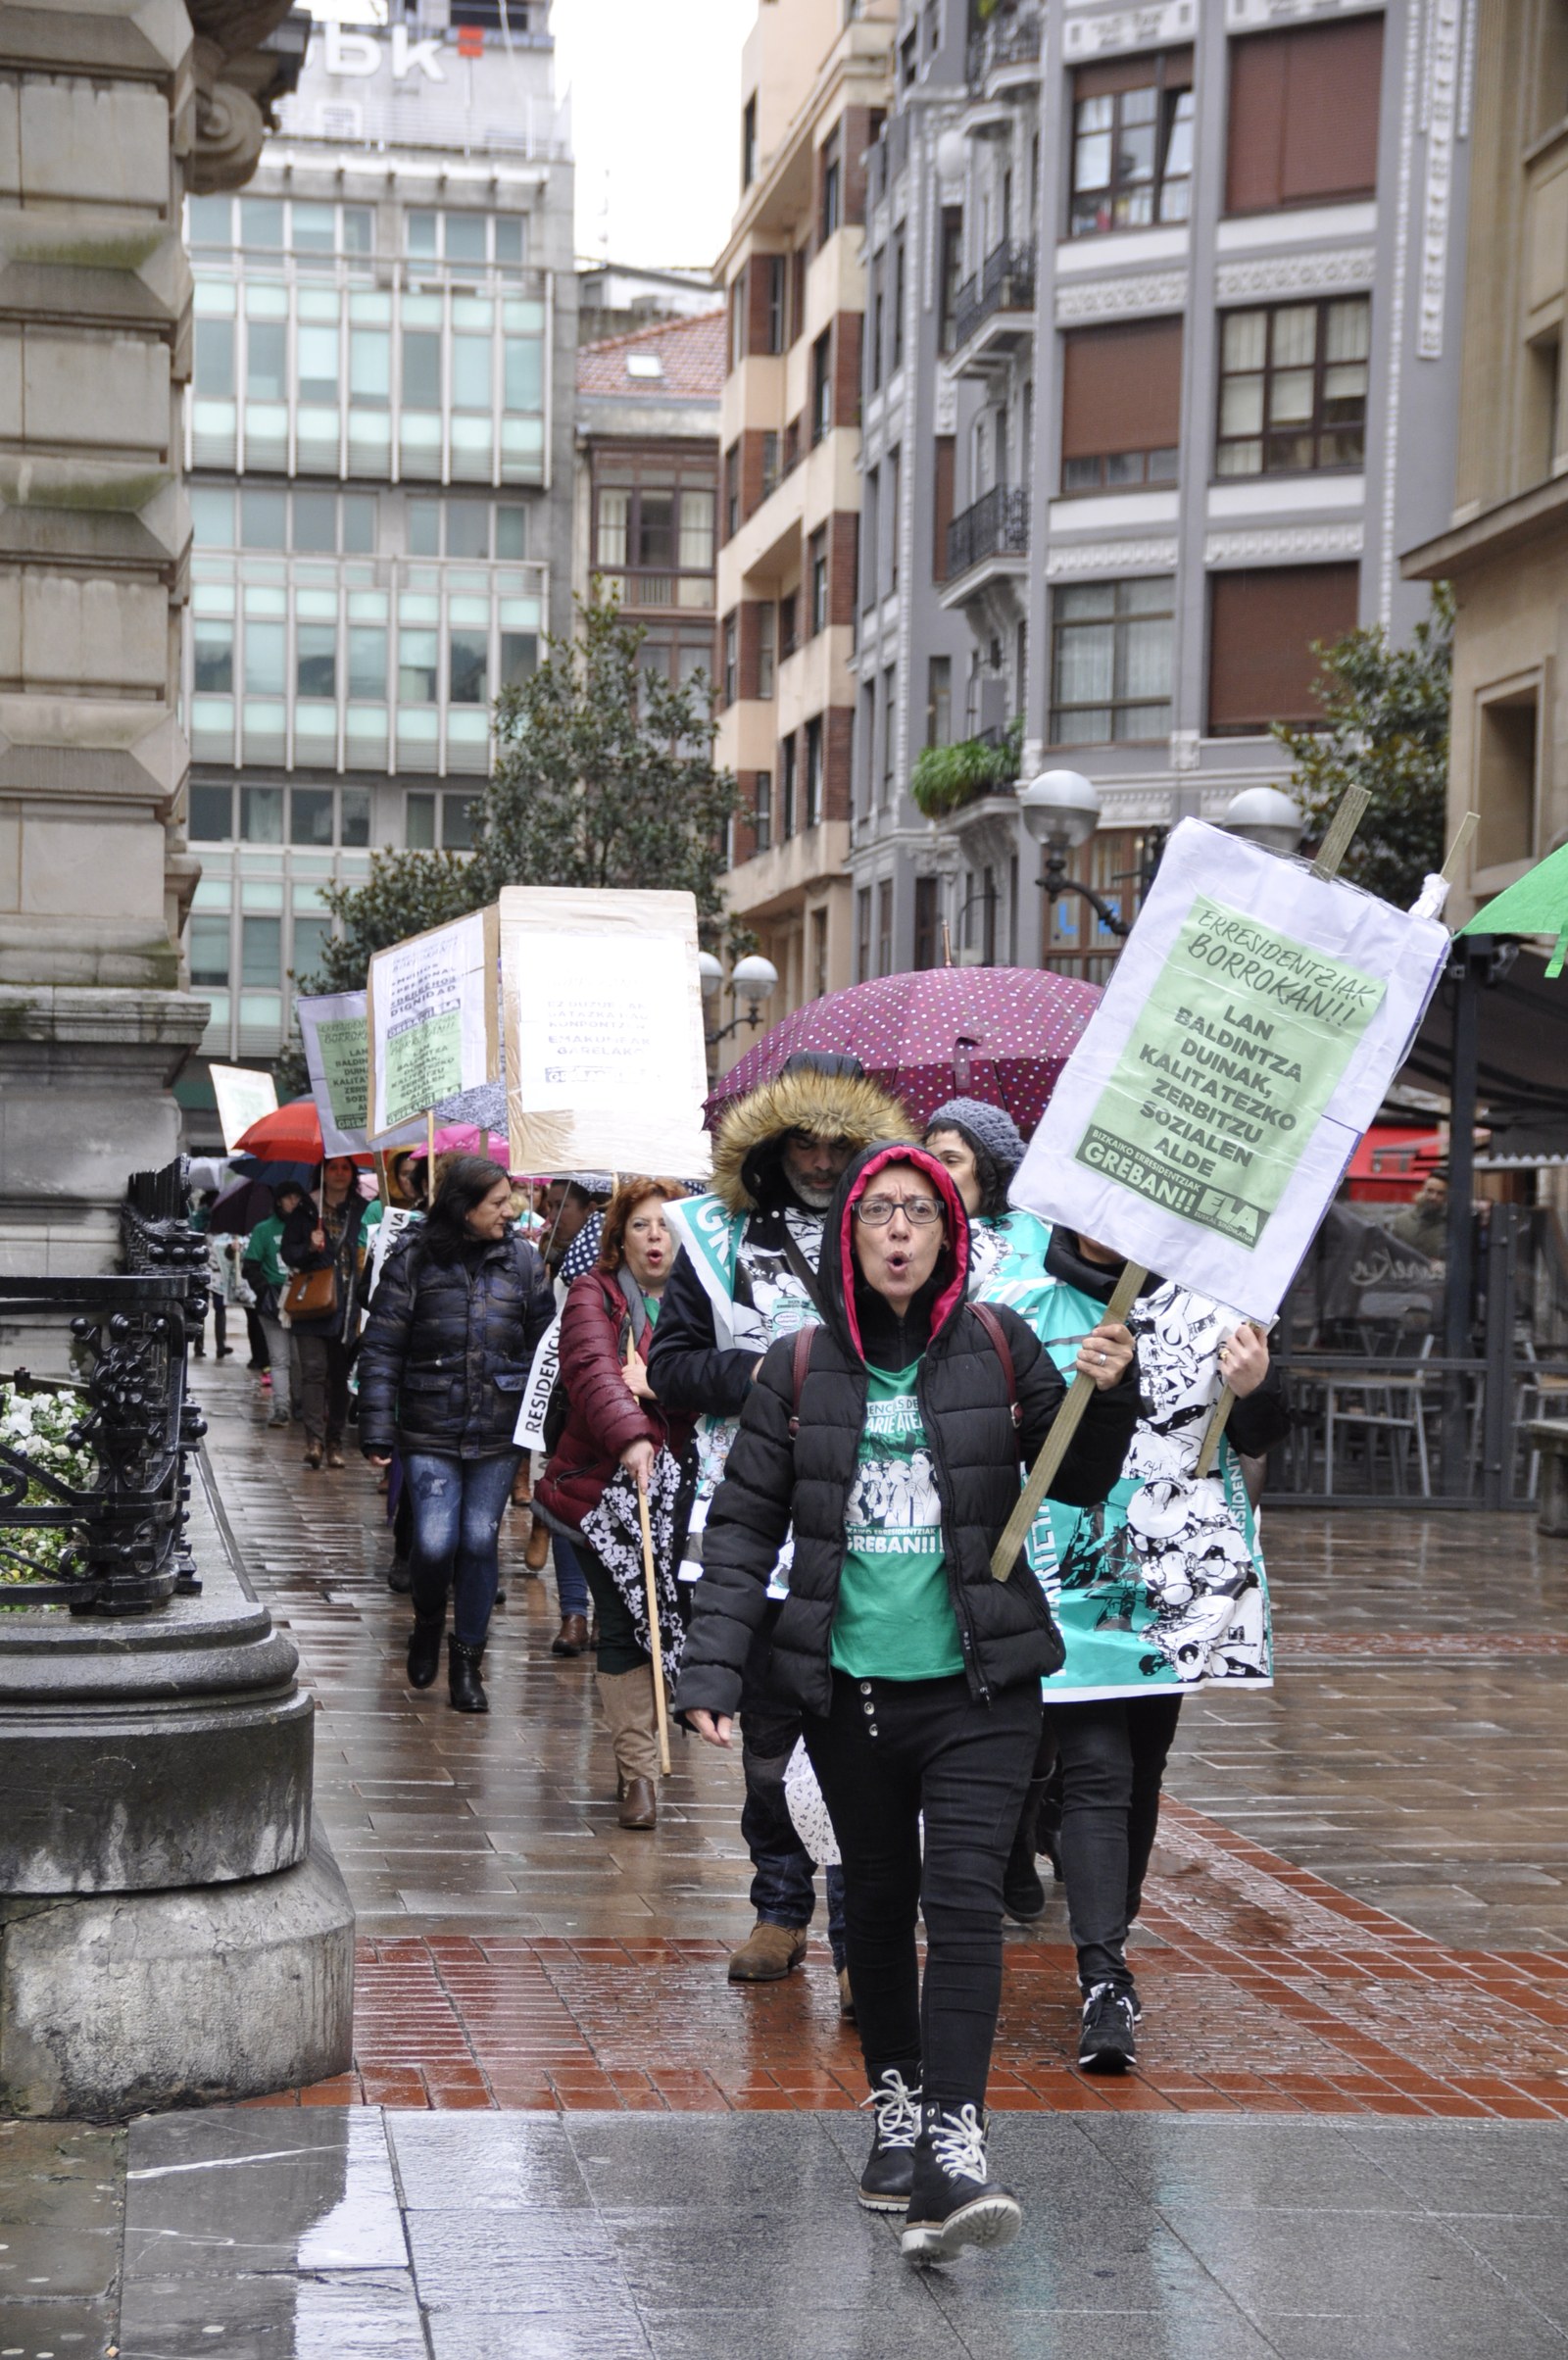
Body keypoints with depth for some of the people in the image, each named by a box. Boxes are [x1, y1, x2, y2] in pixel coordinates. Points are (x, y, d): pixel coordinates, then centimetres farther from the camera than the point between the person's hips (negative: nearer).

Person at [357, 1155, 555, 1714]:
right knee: (434, 1543, -8)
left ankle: (467, 1661, 18)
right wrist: (377, 1431, -7)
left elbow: (544, 1345, 10)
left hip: (498, 1433, 2)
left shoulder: (522, 1259, 5)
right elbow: (381, 1349, -2)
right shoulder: (413, 1258, -3)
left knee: (480, 1541, 4)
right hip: (431, 1431, -2)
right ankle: (427, 1625, 24)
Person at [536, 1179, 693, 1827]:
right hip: (600, 1485, -3)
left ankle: (636, 1754, 21)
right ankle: (637, 1771, -1)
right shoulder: (594, 1296, 0)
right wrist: (629, 1436, -35)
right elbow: (592, 1370, -18)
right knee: (623, 1625, -4)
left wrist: (660, 1383, -18)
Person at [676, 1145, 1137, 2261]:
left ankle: (955, 2141, -21)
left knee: (964, 1897, -15)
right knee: (879, 1899, 13)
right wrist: (712, 1671, -4)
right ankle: (896, 2105, 28)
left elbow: (1077, 1481, 10)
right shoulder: (800, 1370, 3)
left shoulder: (996, 1346, 1)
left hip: (979, 1681, -2)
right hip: (849, 1685, 2)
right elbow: (743, 1528, 5)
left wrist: (1106, 1394, -10)